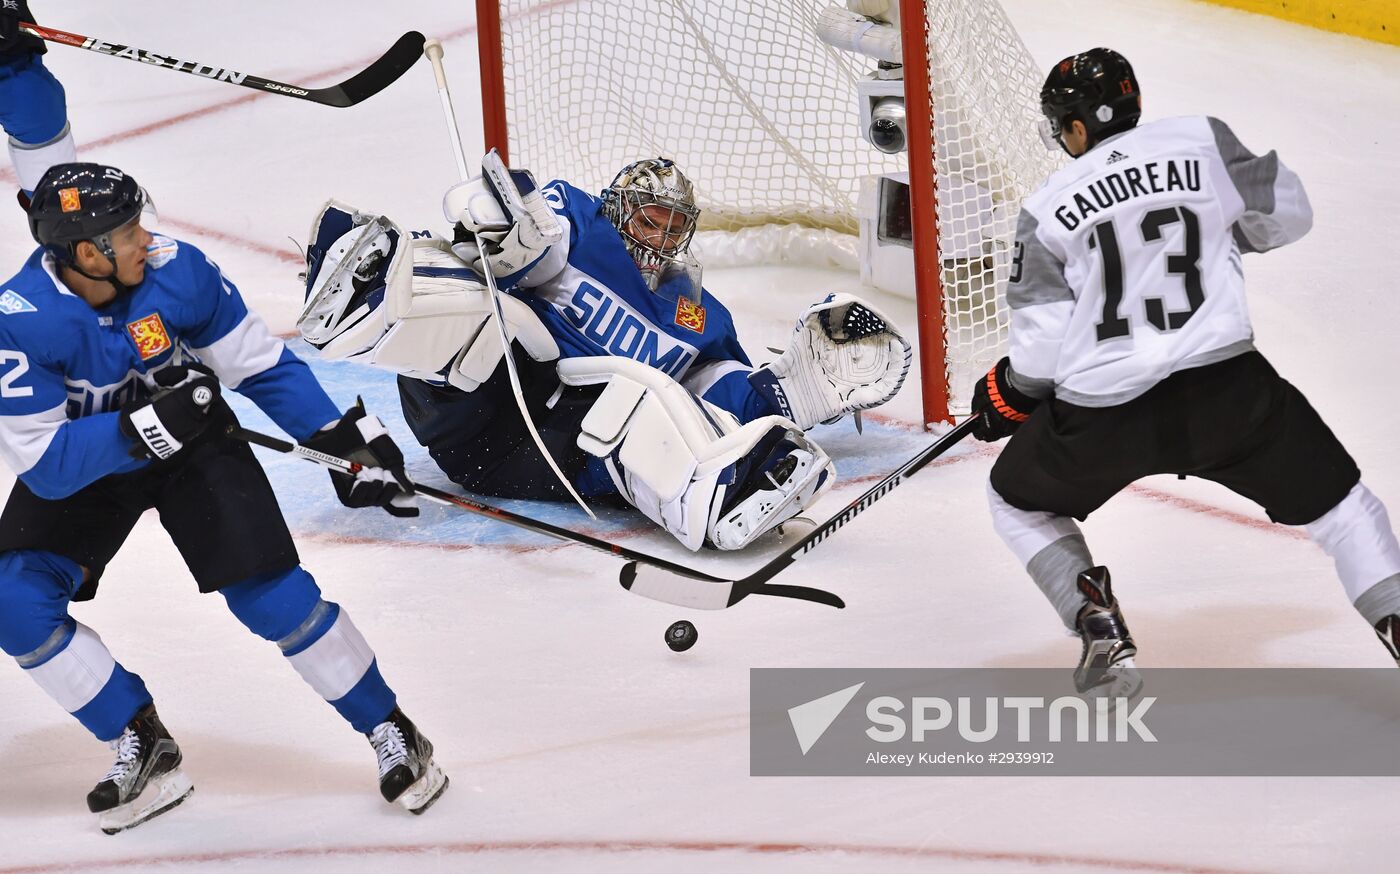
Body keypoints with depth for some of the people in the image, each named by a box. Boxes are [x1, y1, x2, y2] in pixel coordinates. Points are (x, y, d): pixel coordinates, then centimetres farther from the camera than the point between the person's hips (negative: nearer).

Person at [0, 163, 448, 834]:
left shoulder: (179, 271, -23)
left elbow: (265, 366, -10)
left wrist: (346, 437, -17)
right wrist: (145, 426, -41)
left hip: (192, 441, 0)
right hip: (81, 464, 0)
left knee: (268, 592, -14)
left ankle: (390, 731, 5)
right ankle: (144, 750, -1)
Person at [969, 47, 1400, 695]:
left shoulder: (1047, 209, 3)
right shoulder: (1203, 141, 3)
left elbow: (1042, 340, -2)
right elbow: (1285, 212, 9)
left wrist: (1008, 395, 17)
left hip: (1101, 415, 0)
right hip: (1226, 391, 1)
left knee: (1017, 499, 25)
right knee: (1330, 494, 19)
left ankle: (1102, 634, 10)